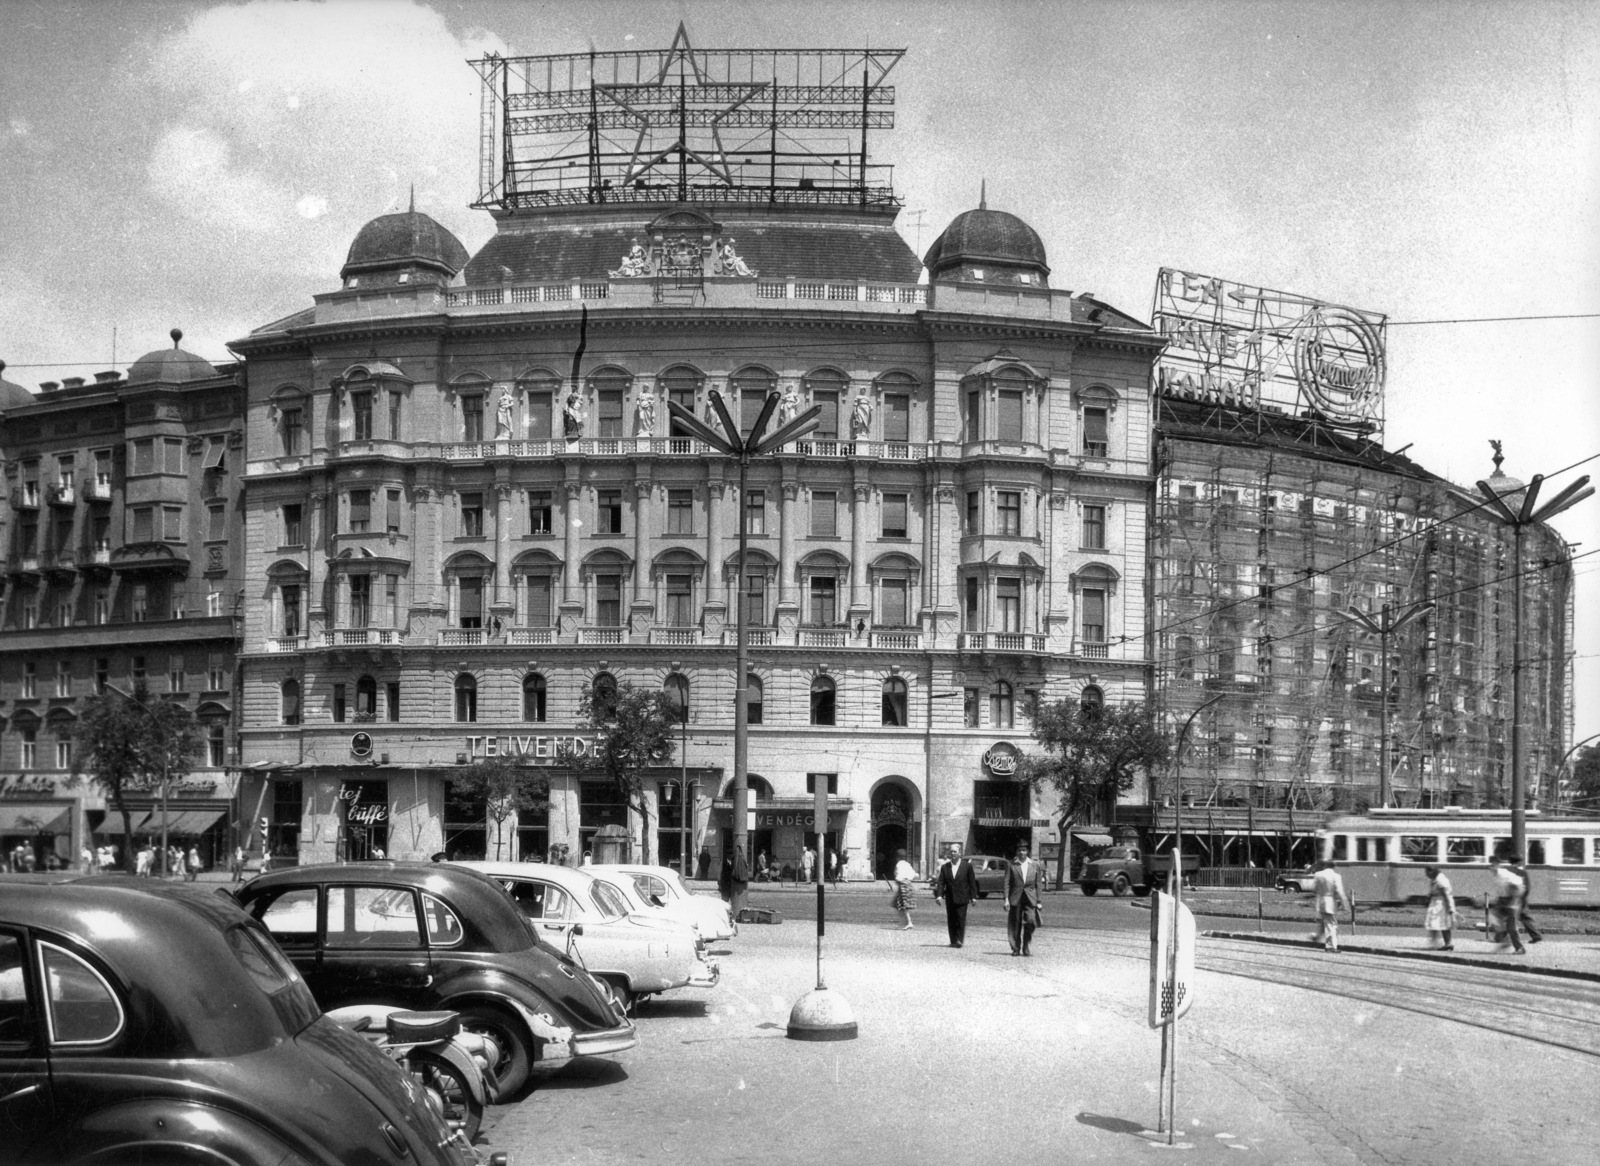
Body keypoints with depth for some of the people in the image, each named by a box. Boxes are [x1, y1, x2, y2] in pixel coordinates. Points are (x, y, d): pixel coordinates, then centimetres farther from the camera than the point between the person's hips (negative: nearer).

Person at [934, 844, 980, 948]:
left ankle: (960, 940, -9)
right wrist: (939, 895, -11)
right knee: (951, 921, 4)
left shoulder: (967, 866, 1)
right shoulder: (945, 867, 8)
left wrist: (973, 896, -4)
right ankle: (953, 941, 10)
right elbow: (941, 882, 3)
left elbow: (972, 882, 2)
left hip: (962, 898, -3)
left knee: (961, 919, -9)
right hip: (949, 898, 3)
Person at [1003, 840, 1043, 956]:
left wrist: (1038, 901, 6)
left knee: (1030, 923, -10)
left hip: (1030, 898, 0)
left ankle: (1027, 949, 0)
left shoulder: (1035, 865, 8)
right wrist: (1006, 899, -7)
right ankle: (1016, 949, 12)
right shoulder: (1011, 864, 4)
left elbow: (1038, 885, 10)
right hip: (1015, 898, 0)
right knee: (1015, 926, 2)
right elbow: (1007, 883, 1)